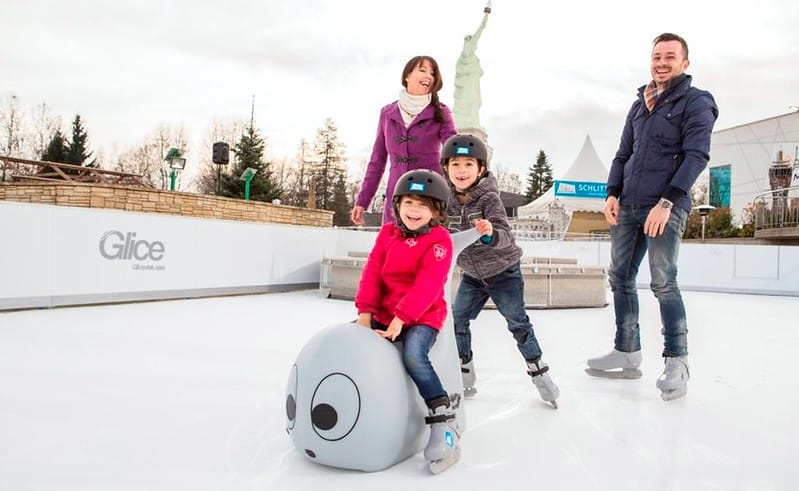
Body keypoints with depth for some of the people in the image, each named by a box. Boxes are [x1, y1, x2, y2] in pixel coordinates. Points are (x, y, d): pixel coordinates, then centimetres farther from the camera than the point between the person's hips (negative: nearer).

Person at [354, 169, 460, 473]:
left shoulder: (439, 240, -11)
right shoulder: (387, 234, 6)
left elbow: (427, 286, -21)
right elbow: (372, 274, 1)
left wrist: (400, 318, -27)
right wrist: (365, 313, -10)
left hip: (422, 317, -6)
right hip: (384, 314, 6)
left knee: (413, 356, -32)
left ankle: (443, 419, -21)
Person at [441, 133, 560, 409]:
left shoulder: (489, 197, -23)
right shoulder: (447, 200, -9)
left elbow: (505, 236, -33)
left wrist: (490, 234, -52)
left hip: (503, 271, -5)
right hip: (472, 275, 5)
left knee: (517, 322, 1)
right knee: (457, 319, 3)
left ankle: (538, 370, 17)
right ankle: (464, 371, 21)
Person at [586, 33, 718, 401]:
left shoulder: (696, 102, 0)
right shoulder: (639, 106, 19)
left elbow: (697, 156, -12)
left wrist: (667, 202, -22)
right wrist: (612, 194, 4)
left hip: (667, 207, -6)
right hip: (628, 206, 7)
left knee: (663, 283, -12)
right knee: (620, 278, 7)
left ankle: (676, 362, 0)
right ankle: (627, 354, 17)